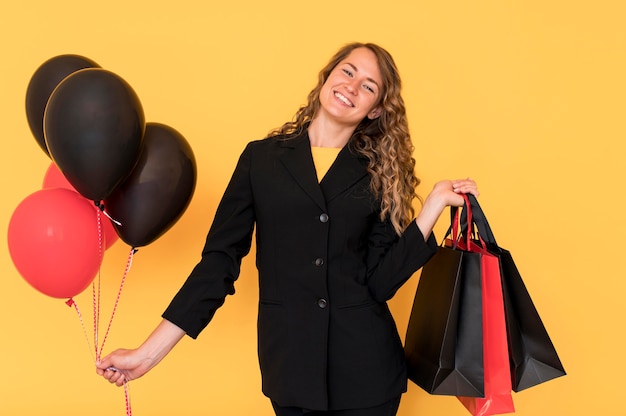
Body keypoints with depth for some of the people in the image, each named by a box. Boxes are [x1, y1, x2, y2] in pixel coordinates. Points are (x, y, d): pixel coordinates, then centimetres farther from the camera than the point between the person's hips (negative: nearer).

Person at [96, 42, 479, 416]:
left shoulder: (378, 173, 2)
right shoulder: (262, 157, 1)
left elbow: (381, 281, -4)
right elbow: (219, 259, -1)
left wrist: (437, 202, -7)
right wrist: (148, 354, -6)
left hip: (365, 364, 1)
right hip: (290, 363, 0)